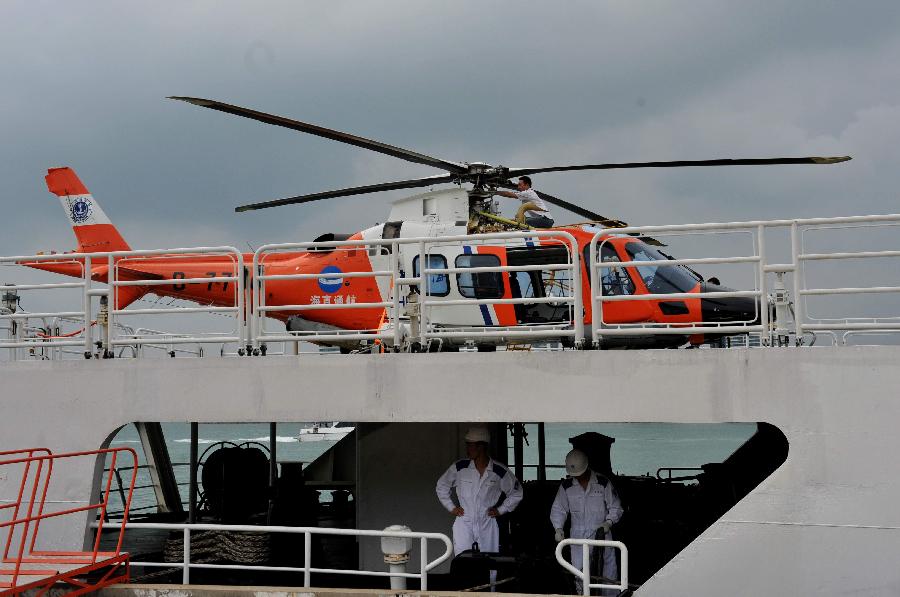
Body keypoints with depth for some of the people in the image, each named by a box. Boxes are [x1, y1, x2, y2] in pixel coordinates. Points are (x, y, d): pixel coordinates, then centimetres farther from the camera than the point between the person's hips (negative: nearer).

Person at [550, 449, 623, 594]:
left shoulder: (603, 483, -4)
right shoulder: (566, 486, 2)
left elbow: (615, 507, 3)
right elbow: (558, 509, 8)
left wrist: (608, 522, -14)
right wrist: (558, 528, -7)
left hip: (601, 534, -1)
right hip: (578, 537, 1)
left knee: (608, 571, 2)